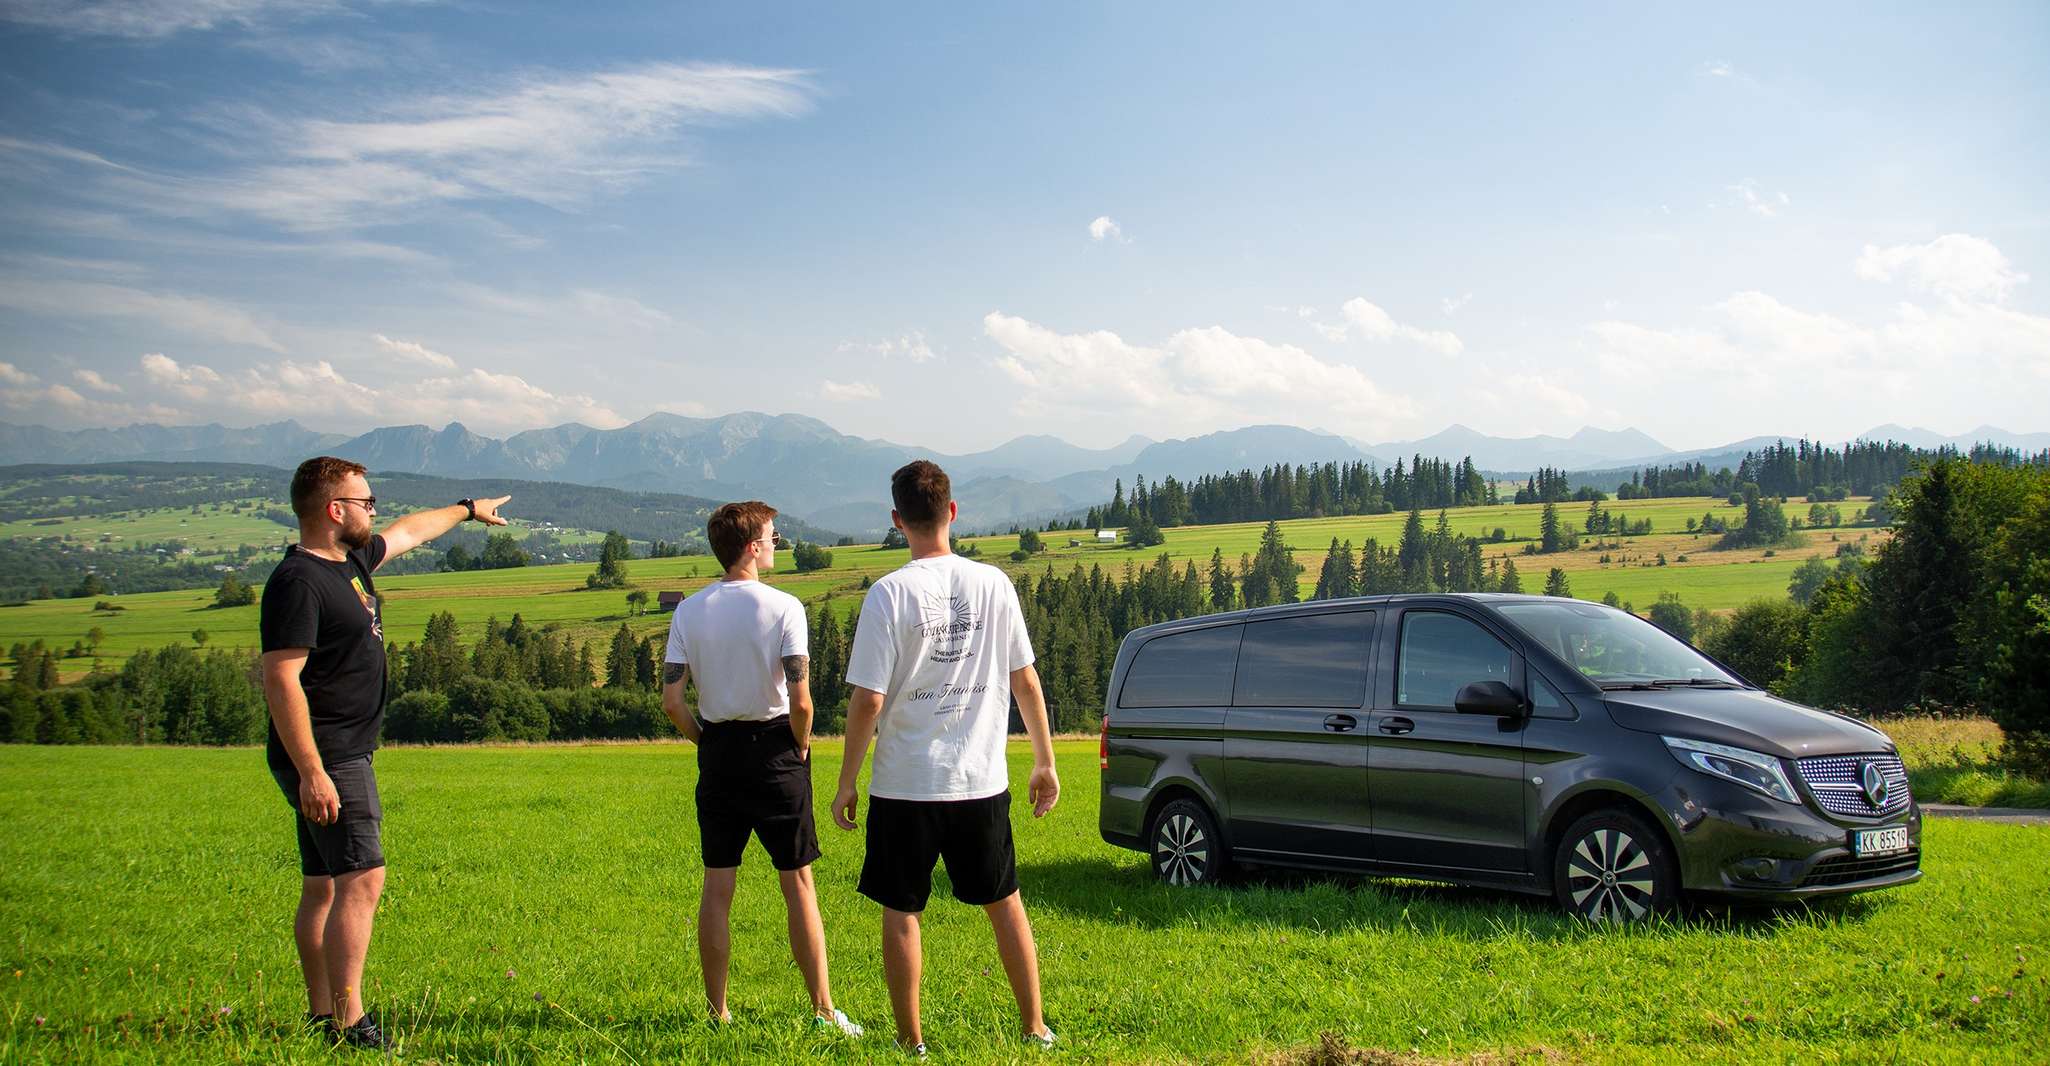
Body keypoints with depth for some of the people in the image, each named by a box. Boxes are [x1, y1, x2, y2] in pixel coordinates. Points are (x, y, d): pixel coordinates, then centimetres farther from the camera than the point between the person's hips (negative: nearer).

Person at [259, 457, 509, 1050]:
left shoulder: (349, 561, 12)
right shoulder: (298, 582, -17)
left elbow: (409, 532, 33)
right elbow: (280, 679, -24)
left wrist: (467, 509, 48)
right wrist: (312, 773, -28)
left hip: (346, 757, 10)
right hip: (325, 762, -10)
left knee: (324, 888, 13)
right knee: (361, 879, -14)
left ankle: (321, 1015, 19)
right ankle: (348, 1021, -13)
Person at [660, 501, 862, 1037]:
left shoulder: (690, 610, 0)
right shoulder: (782, 607, -12)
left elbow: (670, 700, -3)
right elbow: (800, 700, -17)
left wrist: (708, 742, 10)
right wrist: (801, 747, 0)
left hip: (717, 751, 4)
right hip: (774, 749, -3)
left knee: (717, 886, 10)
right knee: (798, 882, 5)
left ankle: (716, 1010, 17)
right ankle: (823, 1010, 10)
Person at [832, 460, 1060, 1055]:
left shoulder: (889, 594, -11)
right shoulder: (993, 584, -1)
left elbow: (868, 701, -12)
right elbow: (1026, 682, 4)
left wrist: (847, 783, -1)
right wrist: (1045, 763, 14)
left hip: (905, 784, -3)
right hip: (983, 781, 4)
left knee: (900, 914, 9)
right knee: (1004, 901, 17)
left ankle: (911, 1043, 15)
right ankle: (1035, 1028, 24)